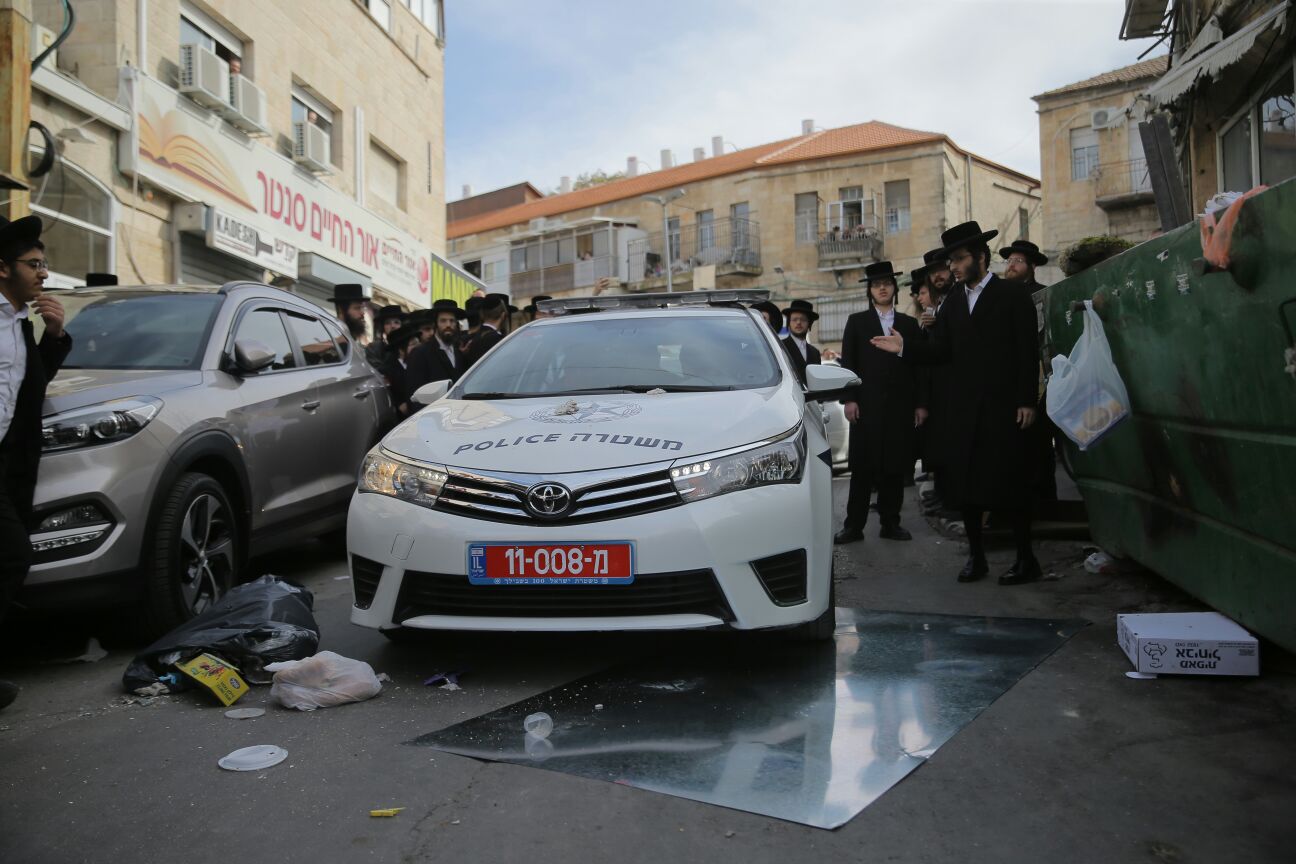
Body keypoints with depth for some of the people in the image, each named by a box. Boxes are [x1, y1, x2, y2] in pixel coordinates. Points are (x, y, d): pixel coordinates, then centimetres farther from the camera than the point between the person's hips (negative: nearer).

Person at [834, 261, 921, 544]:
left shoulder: (909, 324, 15)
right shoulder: (856, 322, 10)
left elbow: (917, 365, 11)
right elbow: (848, 363, 4)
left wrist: (919, 404, 5)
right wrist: (850, 399, -6)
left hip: (900, 406, 2)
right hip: (867, 404, -2)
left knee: (895, 467, 4)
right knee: (862, 468, -2)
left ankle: (890, 523, 12)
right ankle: (854, 525, 2)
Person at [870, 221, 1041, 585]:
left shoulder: (1012, 297, 0)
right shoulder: (954, 301, 14)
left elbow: (1027, 353, -5)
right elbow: (941, 349, 8)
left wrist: (1026, 401, -11)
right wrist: (905, 347, -7)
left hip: (1003, 406, -5)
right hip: (963, 406, 5)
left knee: (1009, 482, -1)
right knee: (964, 482, 7)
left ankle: (1025, 558, 11)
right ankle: (976, 556, 18)